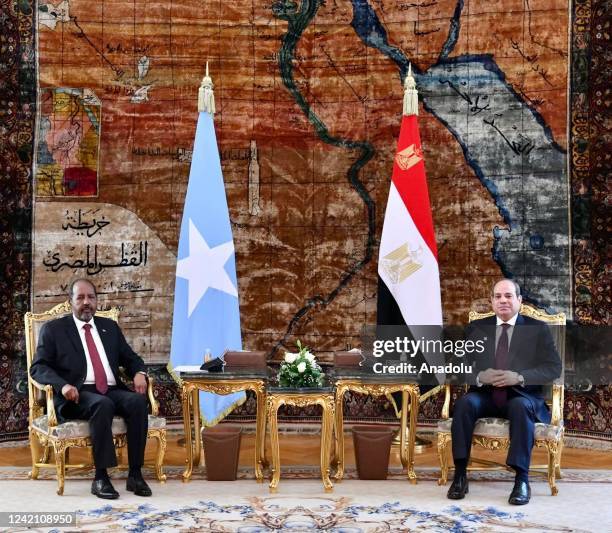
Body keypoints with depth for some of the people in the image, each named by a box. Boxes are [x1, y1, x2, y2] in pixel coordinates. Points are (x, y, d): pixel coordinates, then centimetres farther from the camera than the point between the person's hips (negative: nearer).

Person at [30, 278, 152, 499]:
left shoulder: (110, 327, 23)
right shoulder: (53, 329, 11)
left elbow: (130, 358, 23)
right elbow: (38, 367, 2)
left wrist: (139, 373, -1)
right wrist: (62, 385, -18)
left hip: (112, 391, 4)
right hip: (78, 395, -4)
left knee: (138, 401, -28)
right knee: (103, 405, -36)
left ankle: (135, 474, -24)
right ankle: (100, 477, -30)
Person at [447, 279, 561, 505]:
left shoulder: (538, 329, 8)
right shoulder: (476, 328, 15)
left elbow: (553, 368, -2)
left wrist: (518, 377, -18)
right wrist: (479, 376, -15)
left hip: (522, 396, -2)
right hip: (485, 395, 2)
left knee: (520, 407, -36)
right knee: (464, 403, -30)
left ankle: (521, 479, -31)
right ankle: (460, 474, -25)